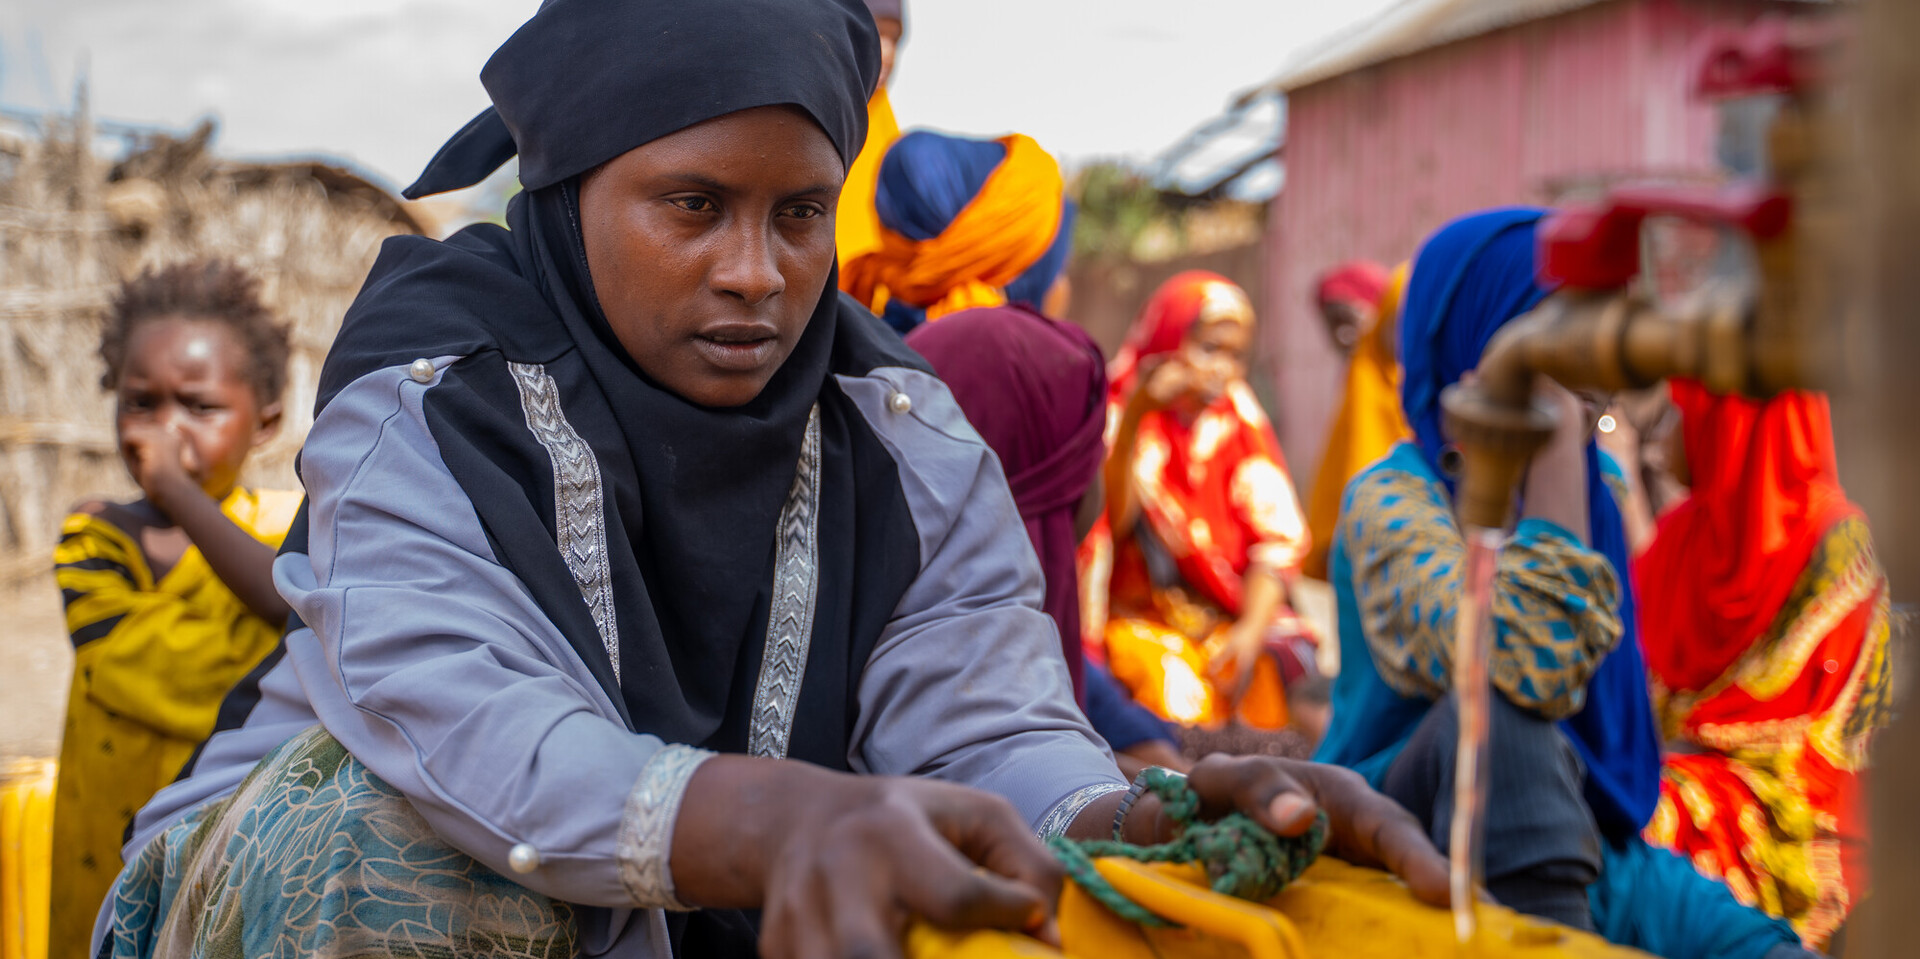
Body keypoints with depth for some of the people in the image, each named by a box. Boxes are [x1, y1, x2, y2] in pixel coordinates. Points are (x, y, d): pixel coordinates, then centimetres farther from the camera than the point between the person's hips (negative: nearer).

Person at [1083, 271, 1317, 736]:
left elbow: (1277, 541, 2)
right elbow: (1111, 524, -14)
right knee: (1173, 690, -30)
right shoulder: (1116, 416, 1)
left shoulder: (1240, 425, 11)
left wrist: (1251, 632, -13)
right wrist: (1133, 419, -22)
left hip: (1235, 622, 3)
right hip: (1140, 621, -3)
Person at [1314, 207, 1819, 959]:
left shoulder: (1605, 484, 8)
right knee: (1496, 705, -36)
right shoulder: (1390, 501, -16)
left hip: (1580, 846, 6)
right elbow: (1537, 670, -34)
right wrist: (1559, 428, -28)